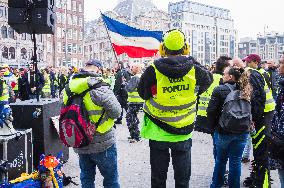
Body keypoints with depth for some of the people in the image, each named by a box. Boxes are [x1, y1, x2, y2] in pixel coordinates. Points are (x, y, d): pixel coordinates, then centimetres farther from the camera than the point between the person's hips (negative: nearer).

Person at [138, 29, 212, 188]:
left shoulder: (153, 70, -15)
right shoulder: (194, 69, -9)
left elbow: (143, 94, -1)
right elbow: (208, 79, 13)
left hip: (158, 132, -1)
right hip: (184, 133, 1)